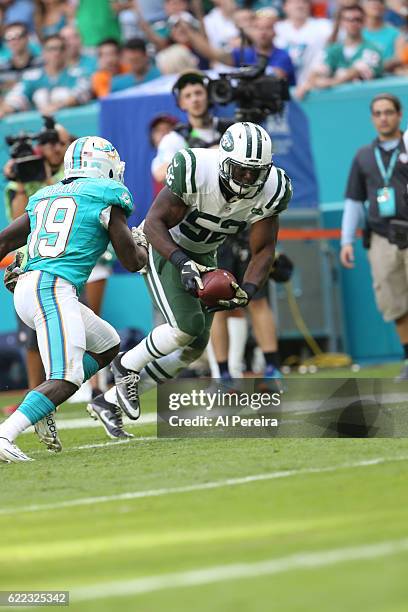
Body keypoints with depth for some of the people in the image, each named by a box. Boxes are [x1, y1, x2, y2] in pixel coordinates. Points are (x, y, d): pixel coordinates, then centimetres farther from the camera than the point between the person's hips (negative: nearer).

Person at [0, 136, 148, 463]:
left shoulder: (46, 197, 22)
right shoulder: (107, 197, 3)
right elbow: (132, 262, 7)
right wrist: (143, 246, 28)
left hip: (26, 288, 8)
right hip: (53, 289, -8)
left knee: (108, 346, 21)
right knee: (67, 380, -15)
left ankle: (42, 405, 9)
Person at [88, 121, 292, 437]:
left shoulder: (269, 191, -21)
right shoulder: (196, 172, -35)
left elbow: (263, 251, -13)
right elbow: (154, 222, -30)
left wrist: (247, 291, -31)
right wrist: (183, 264, -44)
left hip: (203, 256, 6)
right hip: (165, 247, -6)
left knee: (195, 346, 6)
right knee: (187, 325, -25)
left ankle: (110, 400, 19)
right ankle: (127, 365, 4)